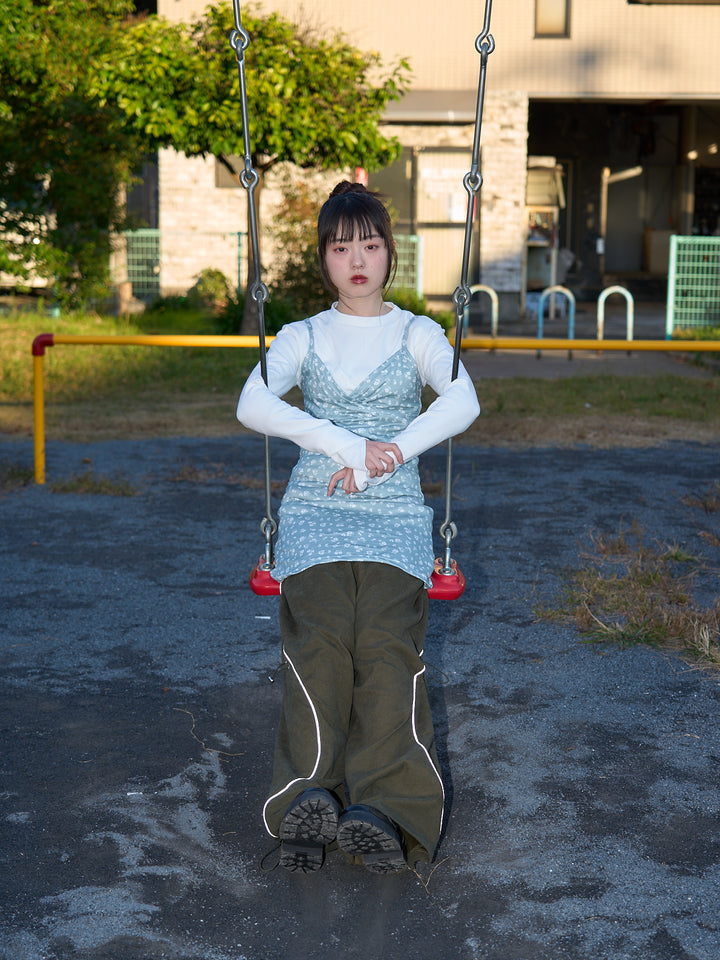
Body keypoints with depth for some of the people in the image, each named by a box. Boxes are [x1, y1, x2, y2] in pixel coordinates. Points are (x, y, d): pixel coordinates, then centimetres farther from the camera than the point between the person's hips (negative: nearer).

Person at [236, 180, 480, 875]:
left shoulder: (418, 334, 15)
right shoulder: (301, 337, 16)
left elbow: (463, 403, -5)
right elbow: (252, 405, -4)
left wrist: (388, 452, -17)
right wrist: (342, 443, -16)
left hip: (394, 514, -1)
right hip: (314, 511, 1)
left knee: (386, 646, -26)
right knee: (320, 644, -26)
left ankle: (381, 810, -35)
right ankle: (308, 797, -35)